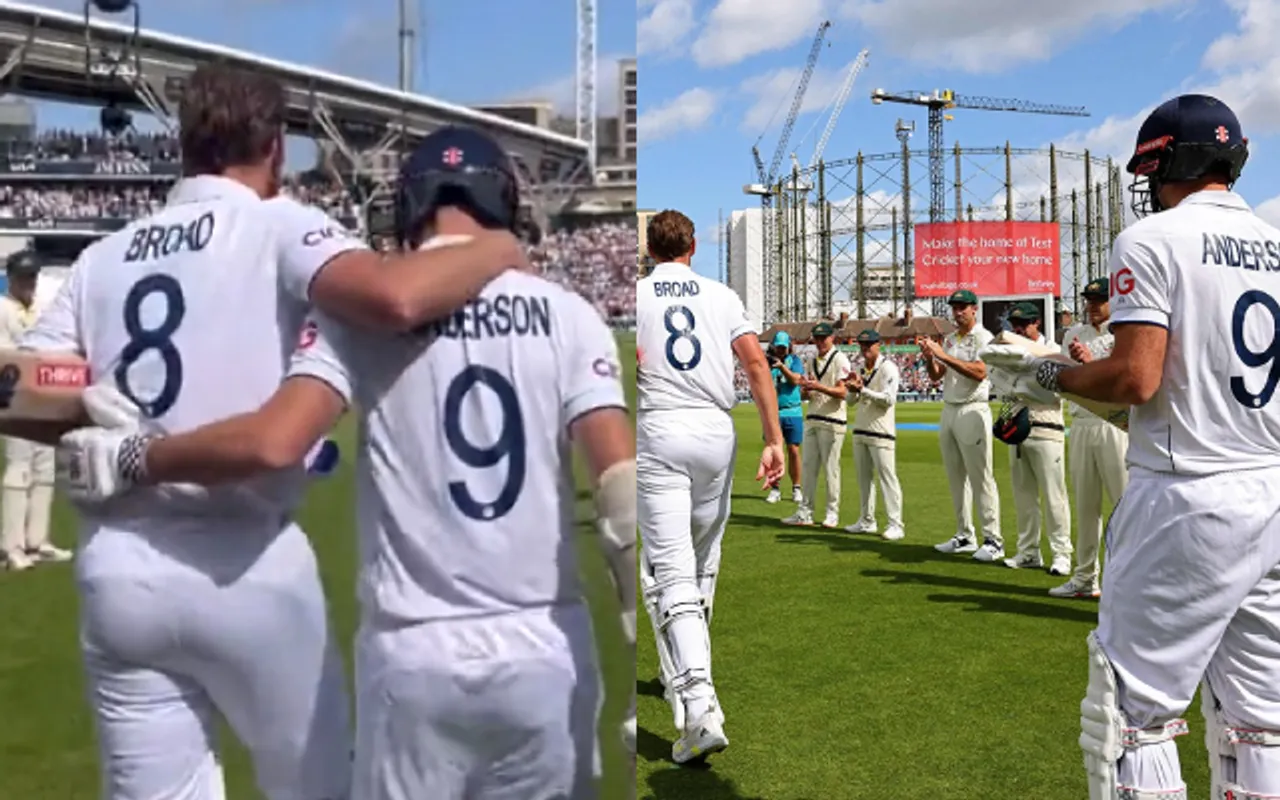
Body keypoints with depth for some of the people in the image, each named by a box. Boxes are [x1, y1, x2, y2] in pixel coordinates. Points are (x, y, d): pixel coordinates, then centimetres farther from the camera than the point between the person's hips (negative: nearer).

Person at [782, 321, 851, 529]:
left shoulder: (840, 359, -5)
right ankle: (805, 513, 11)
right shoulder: (811, 362, 16)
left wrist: (819, 387, -27)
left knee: (830, 468, -3)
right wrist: (805, 389, -8)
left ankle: (832, 513, 6)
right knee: (808, 466, 6)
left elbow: (842, 392, -15)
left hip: (832, 420, -7)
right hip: (812, 419, 7)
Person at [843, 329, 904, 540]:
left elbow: (889, 398, -17)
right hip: (860, 431, 8)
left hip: (880, 432, -8)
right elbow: (851, 401, 17)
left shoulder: (888, 368, -7)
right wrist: (853, 389, -5)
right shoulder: (861, 368, 16)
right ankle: (866, 521, 19)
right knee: (863, 477, 11)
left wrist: (862, 390, -23)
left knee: (887, 477, -8)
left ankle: (896, 524, -8)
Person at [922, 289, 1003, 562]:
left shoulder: (984, 338, -6)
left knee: (981, 477, -8)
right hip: (948, 410, 8)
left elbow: (979, 372, -21)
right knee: (956, 476, 9)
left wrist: (943, 356, -23)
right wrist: (929, 357, -6)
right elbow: (936, 376, 14)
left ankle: (993, 540, -6)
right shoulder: (949, 339, 17)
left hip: (972, 411, -8)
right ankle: (965, 536, 16)